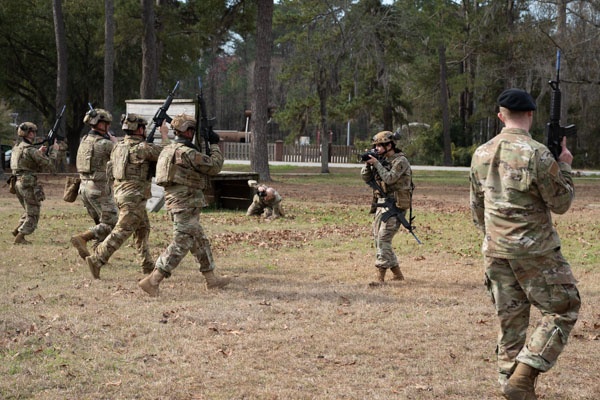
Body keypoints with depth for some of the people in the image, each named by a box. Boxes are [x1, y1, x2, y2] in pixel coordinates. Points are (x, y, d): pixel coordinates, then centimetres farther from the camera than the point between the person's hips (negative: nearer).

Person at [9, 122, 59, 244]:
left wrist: (39, 152, 18)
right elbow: (49, 165, -13)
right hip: (29, 184, -8)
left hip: (17, 183, 8)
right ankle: (20, 237, -6)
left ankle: (17, 230, 13)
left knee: (29, 211, 23)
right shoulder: (30, 150, -15)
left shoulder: (16, 148, 12)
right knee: (32, 215, 1)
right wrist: (54, 151, 1)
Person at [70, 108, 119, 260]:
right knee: (110, 225, -3)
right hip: (100, 188, -8)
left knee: (101, 224, 17)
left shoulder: (84, 140, 10)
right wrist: (115, 142, 11)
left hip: (84, 186, 8)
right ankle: (82, 238, -19)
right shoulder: (105, 143, -15)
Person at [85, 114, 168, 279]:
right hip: (134, 195, -9)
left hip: (120, 191, 9)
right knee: (122, 231, -9)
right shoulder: (142, 148, -14)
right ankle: (96, 260, -16)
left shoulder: (118, 147, 9)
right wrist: (164, 134, 11)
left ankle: (148, 265, 24)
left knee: (143, 229, 18)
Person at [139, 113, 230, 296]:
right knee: (180, 245, -9)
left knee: (200, 242, 17)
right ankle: (152, 281, -13)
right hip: (186, 202, -10)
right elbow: (214, 166, -11)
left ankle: (211, 279, 25)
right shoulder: (187, 152, -16)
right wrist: (214, 145, 1)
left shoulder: (169, 149, 14)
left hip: (174, 199, 10)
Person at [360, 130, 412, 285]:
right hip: (381, 204, 9)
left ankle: (380, 276, -14)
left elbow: (389, 178, -22)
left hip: (395, 204, -9)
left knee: (383, 239, -15)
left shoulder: (400, 161, -10)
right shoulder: (382, 159, 12)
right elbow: (366, 177, 10)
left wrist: (376, 163, -18)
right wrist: (367, 163, -7)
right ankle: (397, 274, 18)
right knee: (378, 239, 9)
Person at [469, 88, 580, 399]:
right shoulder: (537, 154, -15)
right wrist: (564, 166, 6)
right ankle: (523, 374, -6)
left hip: (496, 252, 6)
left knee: (510, 322, 12)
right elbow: (561, 203, -6)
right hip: (536, 252, -6)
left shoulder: (481, 155, 4)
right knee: (563, 310, 6)